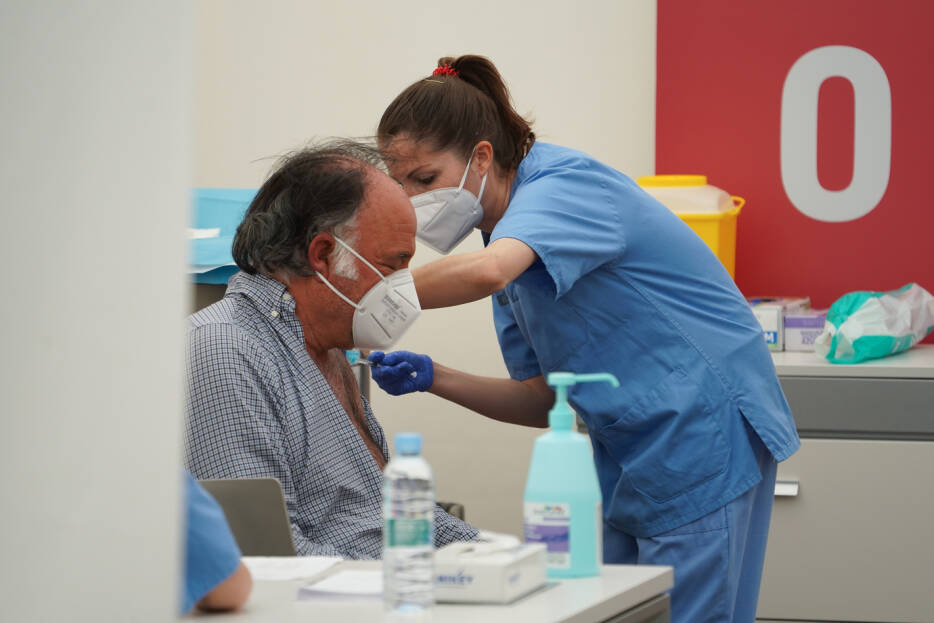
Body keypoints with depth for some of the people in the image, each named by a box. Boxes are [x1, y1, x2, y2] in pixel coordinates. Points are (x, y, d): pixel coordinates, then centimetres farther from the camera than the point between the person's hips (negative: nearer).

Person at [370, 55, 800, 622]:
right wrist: (433, 378, -3)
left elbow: (485, 272, -40)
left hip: (704, 442, -9)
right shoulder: (511, 233, 11)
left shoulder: (564, 184, -17)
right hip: (625, 459, 9)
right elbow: (547, 399, 11)